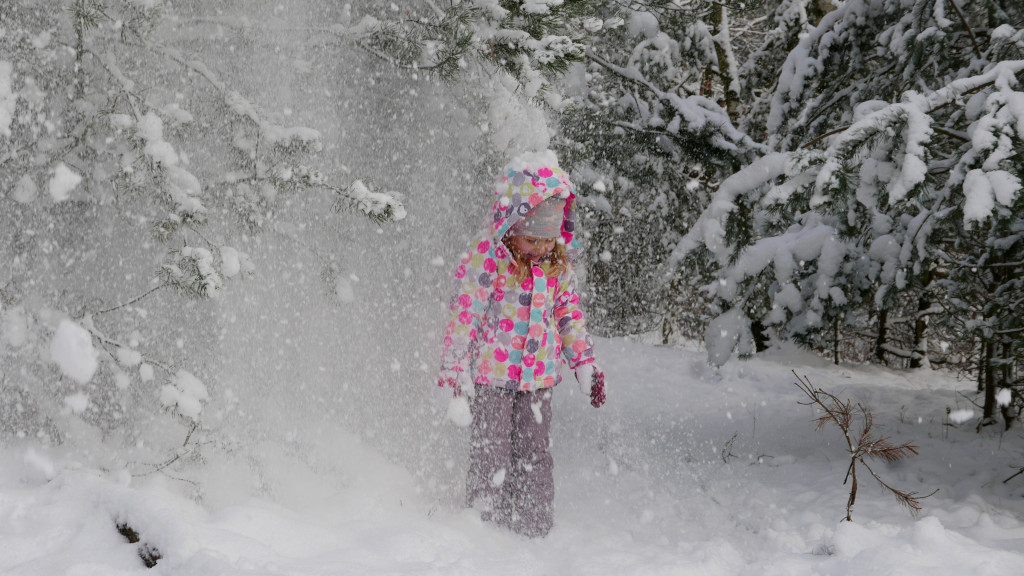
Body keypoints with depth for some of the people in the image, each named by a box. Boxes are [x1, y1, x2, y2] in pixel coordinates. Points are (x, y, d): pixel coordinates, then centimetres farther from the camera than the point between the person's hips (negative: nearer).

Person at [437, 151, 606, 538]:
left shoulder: (558, 263, 3)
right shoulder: (484, 258, -14)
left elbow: (569, 314, 15)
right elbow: (463, 317, -13)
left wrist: (585, 364, 11)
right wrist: (454, 375, -15)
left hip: (538, 379, 5)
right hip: (490, 376, -5)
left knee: (534, 458, 9)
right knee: (491, 460, 0)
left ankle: (535, 532, 18)